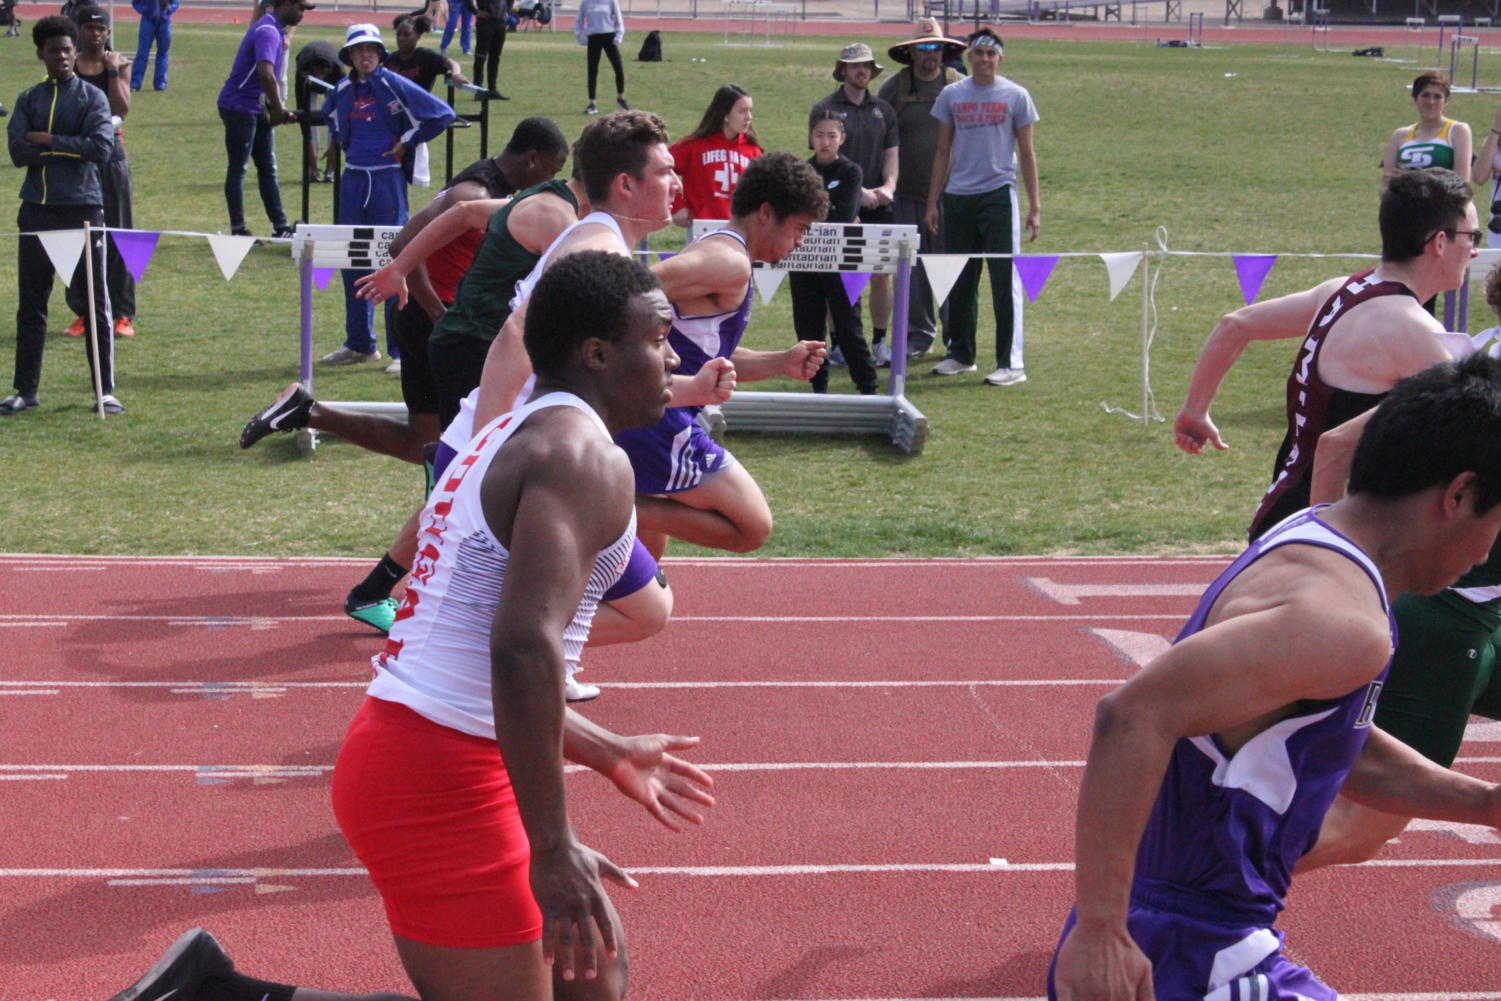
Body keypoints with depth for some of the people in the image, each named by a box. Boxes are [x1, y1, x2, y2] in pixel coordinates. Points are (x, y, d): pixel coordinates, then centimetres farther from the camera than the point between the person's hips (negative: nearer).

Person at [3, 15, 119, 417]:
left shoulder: (92, 97, 1)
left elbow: (101, 148, -14)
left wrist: (50, 140, -10)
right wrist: (70, 148, -10)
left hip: (82, 208, -3)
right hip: (37, 210, 3)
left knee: (96, 302, 1)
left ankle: (105, 390, 7)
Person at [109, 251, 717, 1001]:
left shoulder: (512, 438, 19)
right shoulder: (586, 458, -13)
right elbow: (526, 647, -27)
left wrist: (607, 755, 30)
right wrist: (552, 848, -25)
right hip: (438, 778, -10)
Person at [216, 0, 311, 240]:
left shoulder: (277, 31, 12)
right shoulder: (267, 32, -20)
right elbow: (265, 74, -32)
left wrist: (278, 109, 7)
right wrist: (279, 110, -22)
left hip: (257, 109, 10)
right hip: (239, 106, -10)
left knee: (268, 169, 11)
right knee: (238, 169, -2)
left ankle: (280, 227, 15)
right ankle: (238, 230, 2)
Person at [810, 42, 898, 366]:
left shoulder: (883, 110, 14)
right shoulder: (826, 110, 1)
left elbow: (892, 152, 13)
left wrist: (888, 185, -6)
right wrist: (857, 191, -14)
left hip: (879, 206, 3)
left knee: (881, 275, 2)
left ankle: (880, 341, 12)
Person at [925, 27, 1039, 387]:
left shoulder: (1015, 96, 2)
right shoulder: (951, 95, 9)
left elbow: (1026, 153, 4)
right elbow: (943, 151, 13)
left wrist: (1035, 206, -1)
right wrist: (932, 201, 8)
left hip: (999, 195, -3)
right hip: (957, 198, 3)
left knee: (1005, 280, -6)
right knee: (959, 281, 10)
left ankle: (1011, 363, -5)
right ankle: (961, 354, 23)